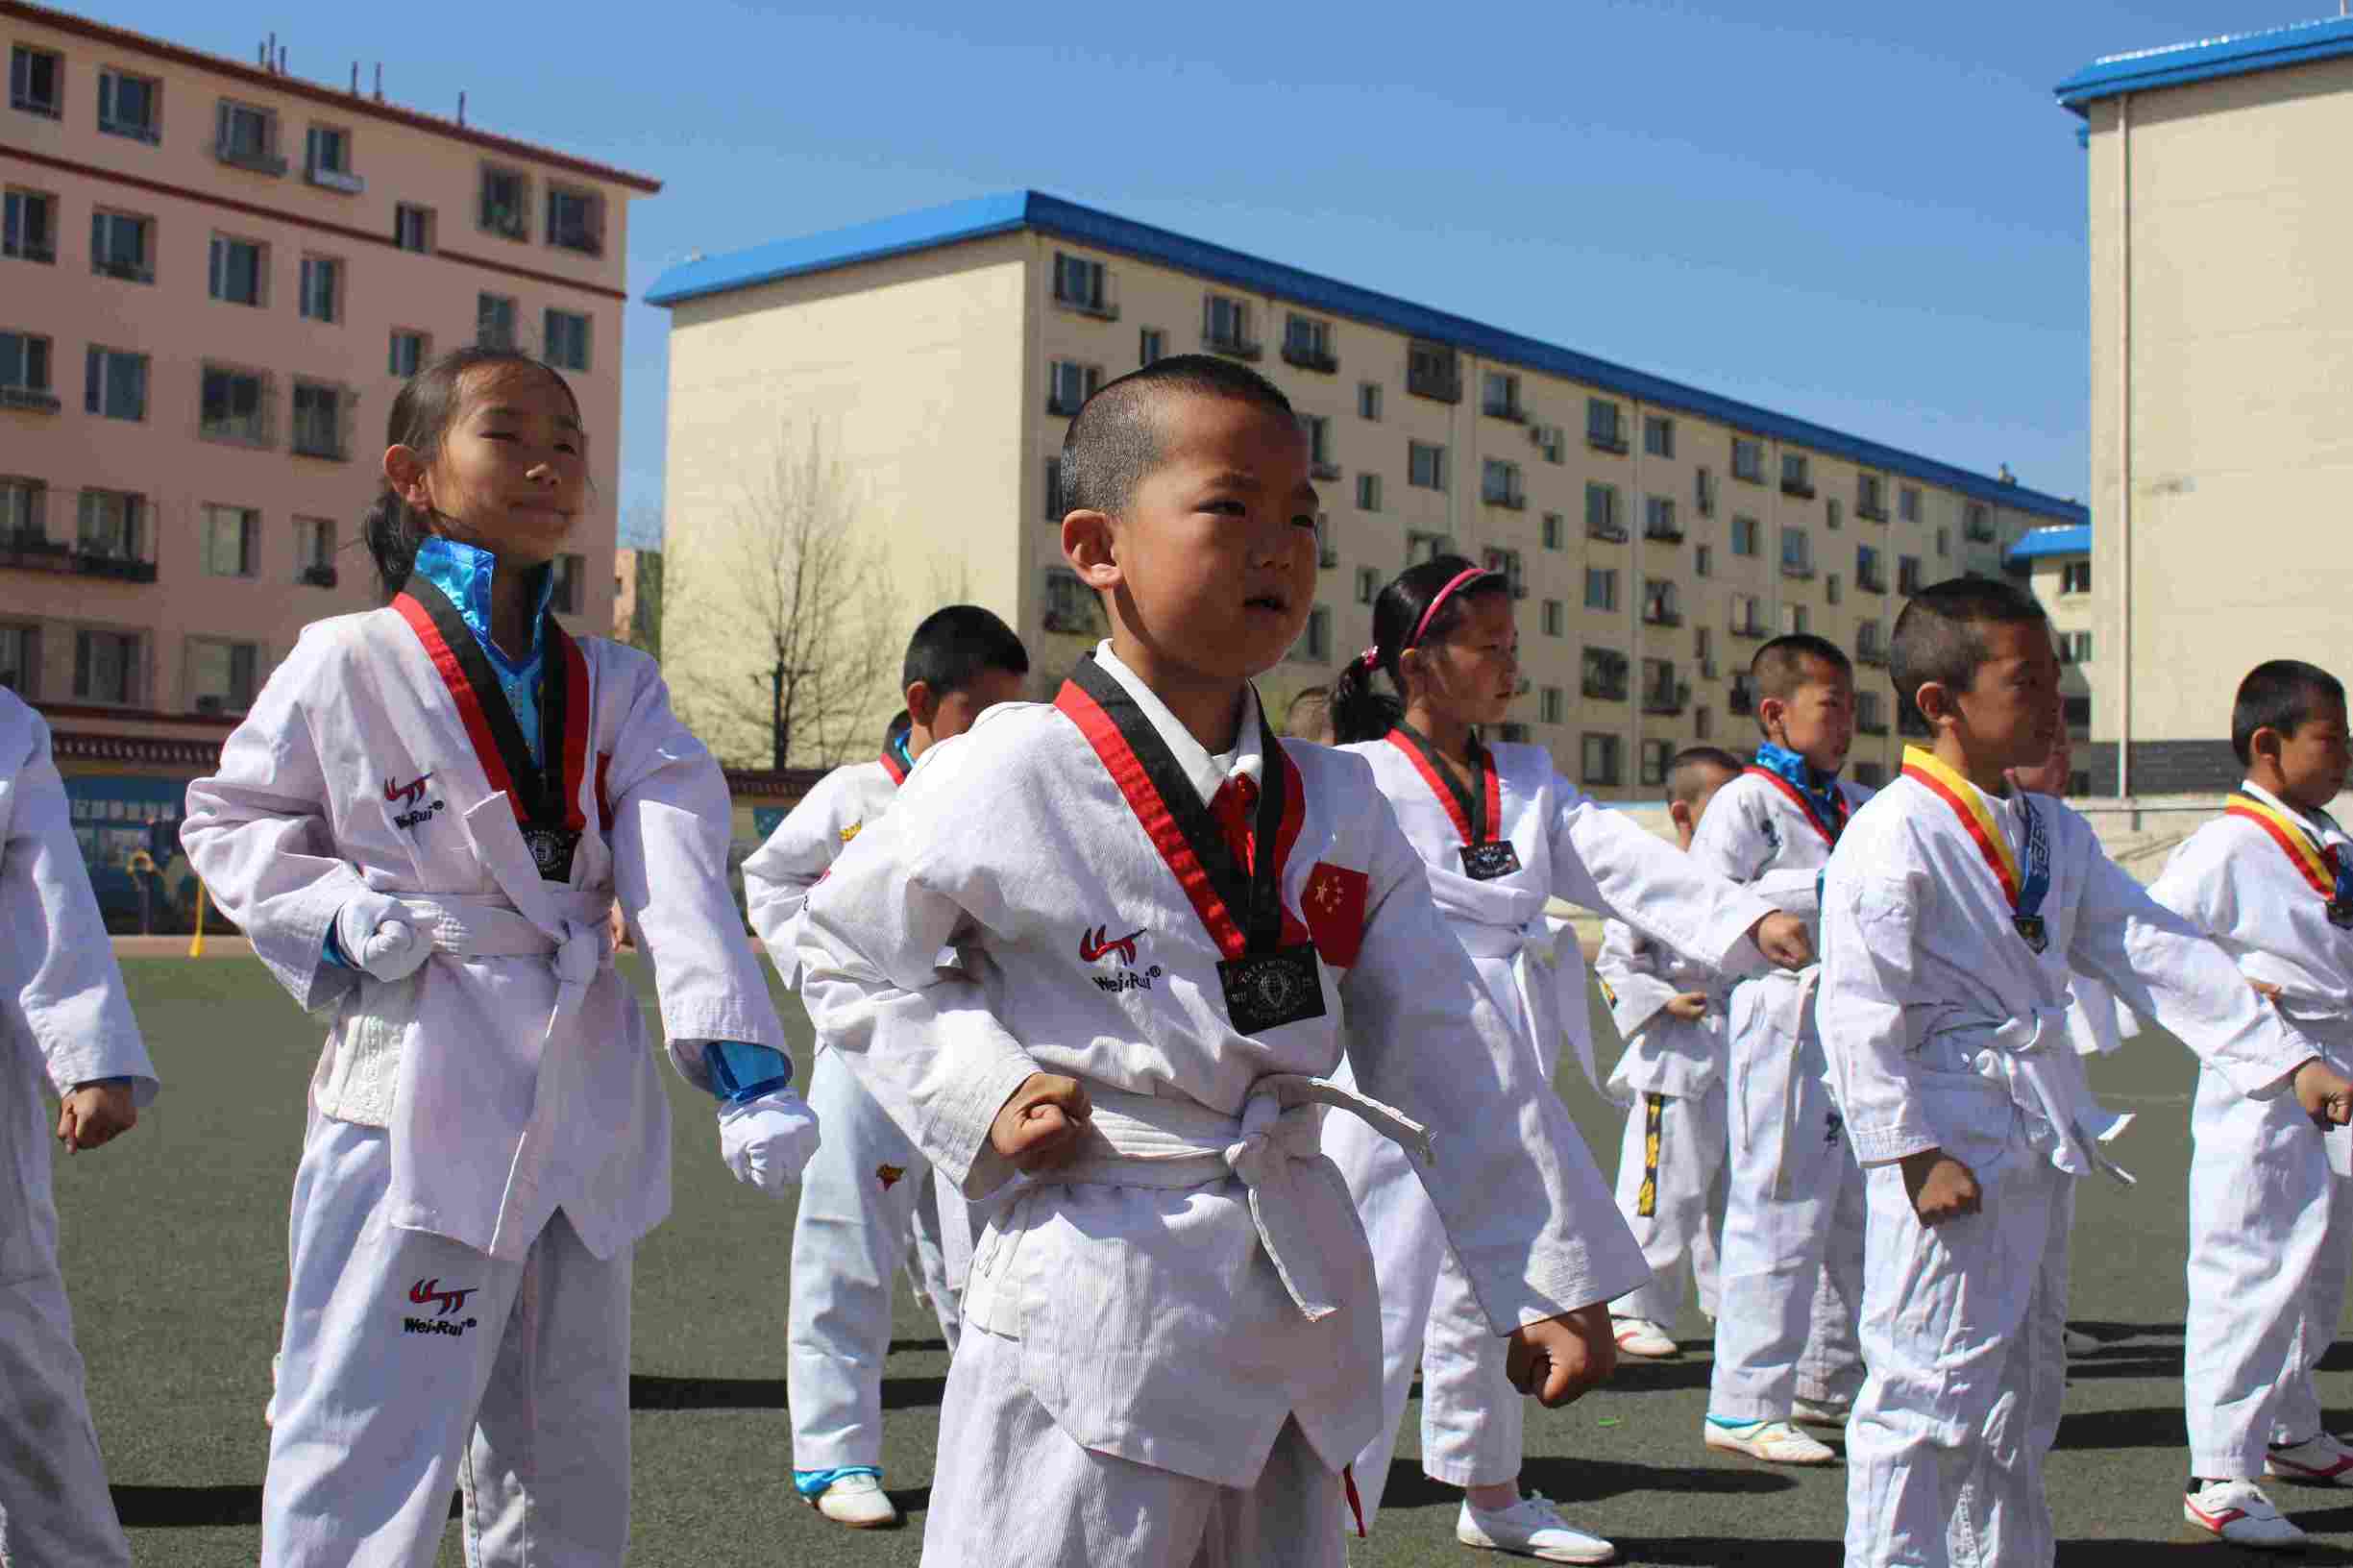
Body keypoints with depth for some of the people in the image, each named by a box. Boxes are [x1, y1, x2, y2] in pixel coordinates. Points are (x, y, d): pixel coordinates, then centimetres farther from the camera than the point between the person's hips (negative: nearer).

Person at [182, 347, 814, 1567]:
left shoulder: (615, 688, 6)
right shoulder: (346, 663, -4)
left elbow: (679, 873, -7)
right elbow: (226, 819, 8)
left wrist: (745, 1068, -20)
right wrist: (331, 916, -11)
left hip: (587, 1098, 5)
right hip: (414, 1101, -4)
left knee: (569, 1457, 17)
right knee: (368, 1451, -5)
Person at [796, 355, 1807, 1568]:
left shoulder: (1339, 809, 4)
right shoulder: (1008, 781, -11)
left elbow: (1451, 1057, 6)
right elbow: (846, 955, 3)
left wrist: (1552, 1278, 4)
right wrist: (980, 1093, -10)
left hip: (1303, 1306, 5)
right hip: (1098, 1301, -5)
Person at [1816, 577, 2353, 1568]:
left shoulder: (2052, 833, 11)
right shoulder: (1892, 837, -15)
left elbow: (2153, 950, 10)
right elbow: (1862, 1013, -19)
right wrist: (1913, 1152, -21)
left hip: (2039, 1144, 9)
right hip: (1952, 1148, -9)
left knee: (2024, 1384, 19)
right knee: (1931, 1387, -5)